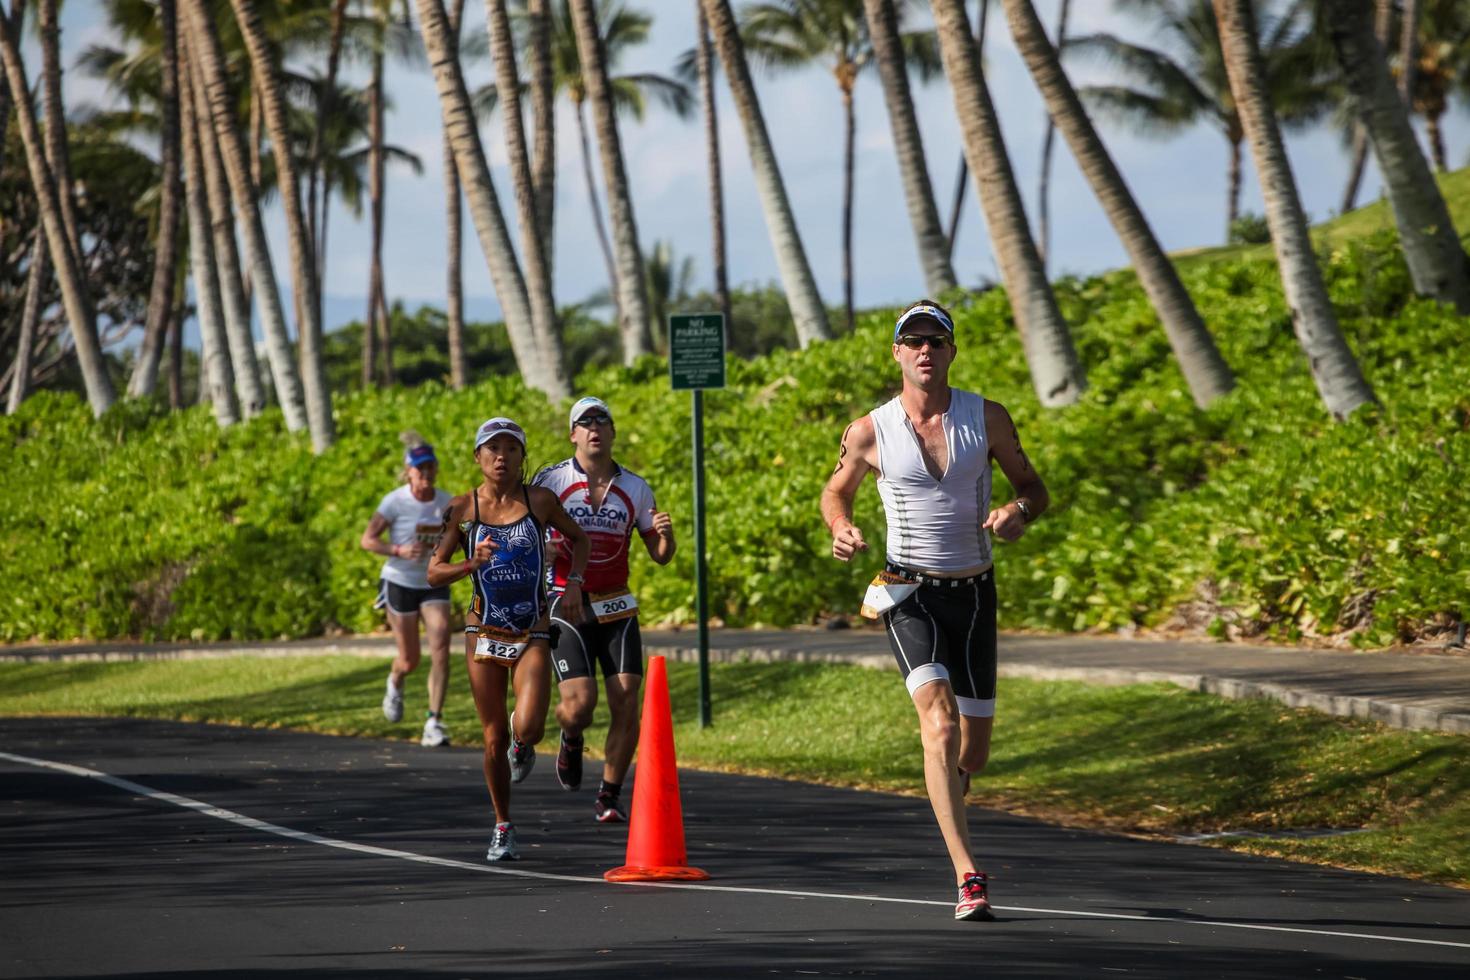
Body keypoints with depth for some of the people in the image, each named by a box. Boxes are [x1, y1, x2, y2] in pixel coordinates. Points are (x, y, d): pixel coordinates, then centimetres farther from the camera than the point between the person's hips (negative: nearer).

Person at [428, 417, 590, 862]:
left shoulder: (540, 500, -2)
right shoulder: (462, 509, -2)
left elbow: (578, 538, 16)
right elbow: (434, 572, 0)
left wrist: (574, 582, 0)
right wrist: (472, 563, -18)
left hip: (533, 635, -1)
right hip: (485, 635, 1)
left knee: (528, 727, -19)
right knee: (494, 738, 5)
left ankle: (523, 740, 20)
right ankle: (503, 828, 22)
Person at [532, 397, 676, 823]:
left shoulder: (635, 488, 5)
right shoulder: (550, 481, -3)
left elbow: (660, 555, 9)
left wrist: (666, 535, -13)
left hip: (616, 608, 3)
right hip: (566, 608, -3)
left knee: (626, 702, -8)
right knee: (579, 704, -14)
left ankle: (610, 796, 6)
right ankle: (571, 740, 24)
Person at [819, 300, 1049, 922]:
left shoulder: (987, 419, 0)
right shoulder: (870, 433, -3)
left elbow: (1032, 485, 9)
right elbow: (836, 492, 14)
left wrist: (1020, 512, -14)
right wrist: (842, 532, -8)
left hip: (974, 594, 3)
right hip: (909, 595, -3)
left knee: (972, 753, 8)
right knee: (941, 724, -24)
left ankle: (948, 783, 47)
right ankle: (968, 879, -28)